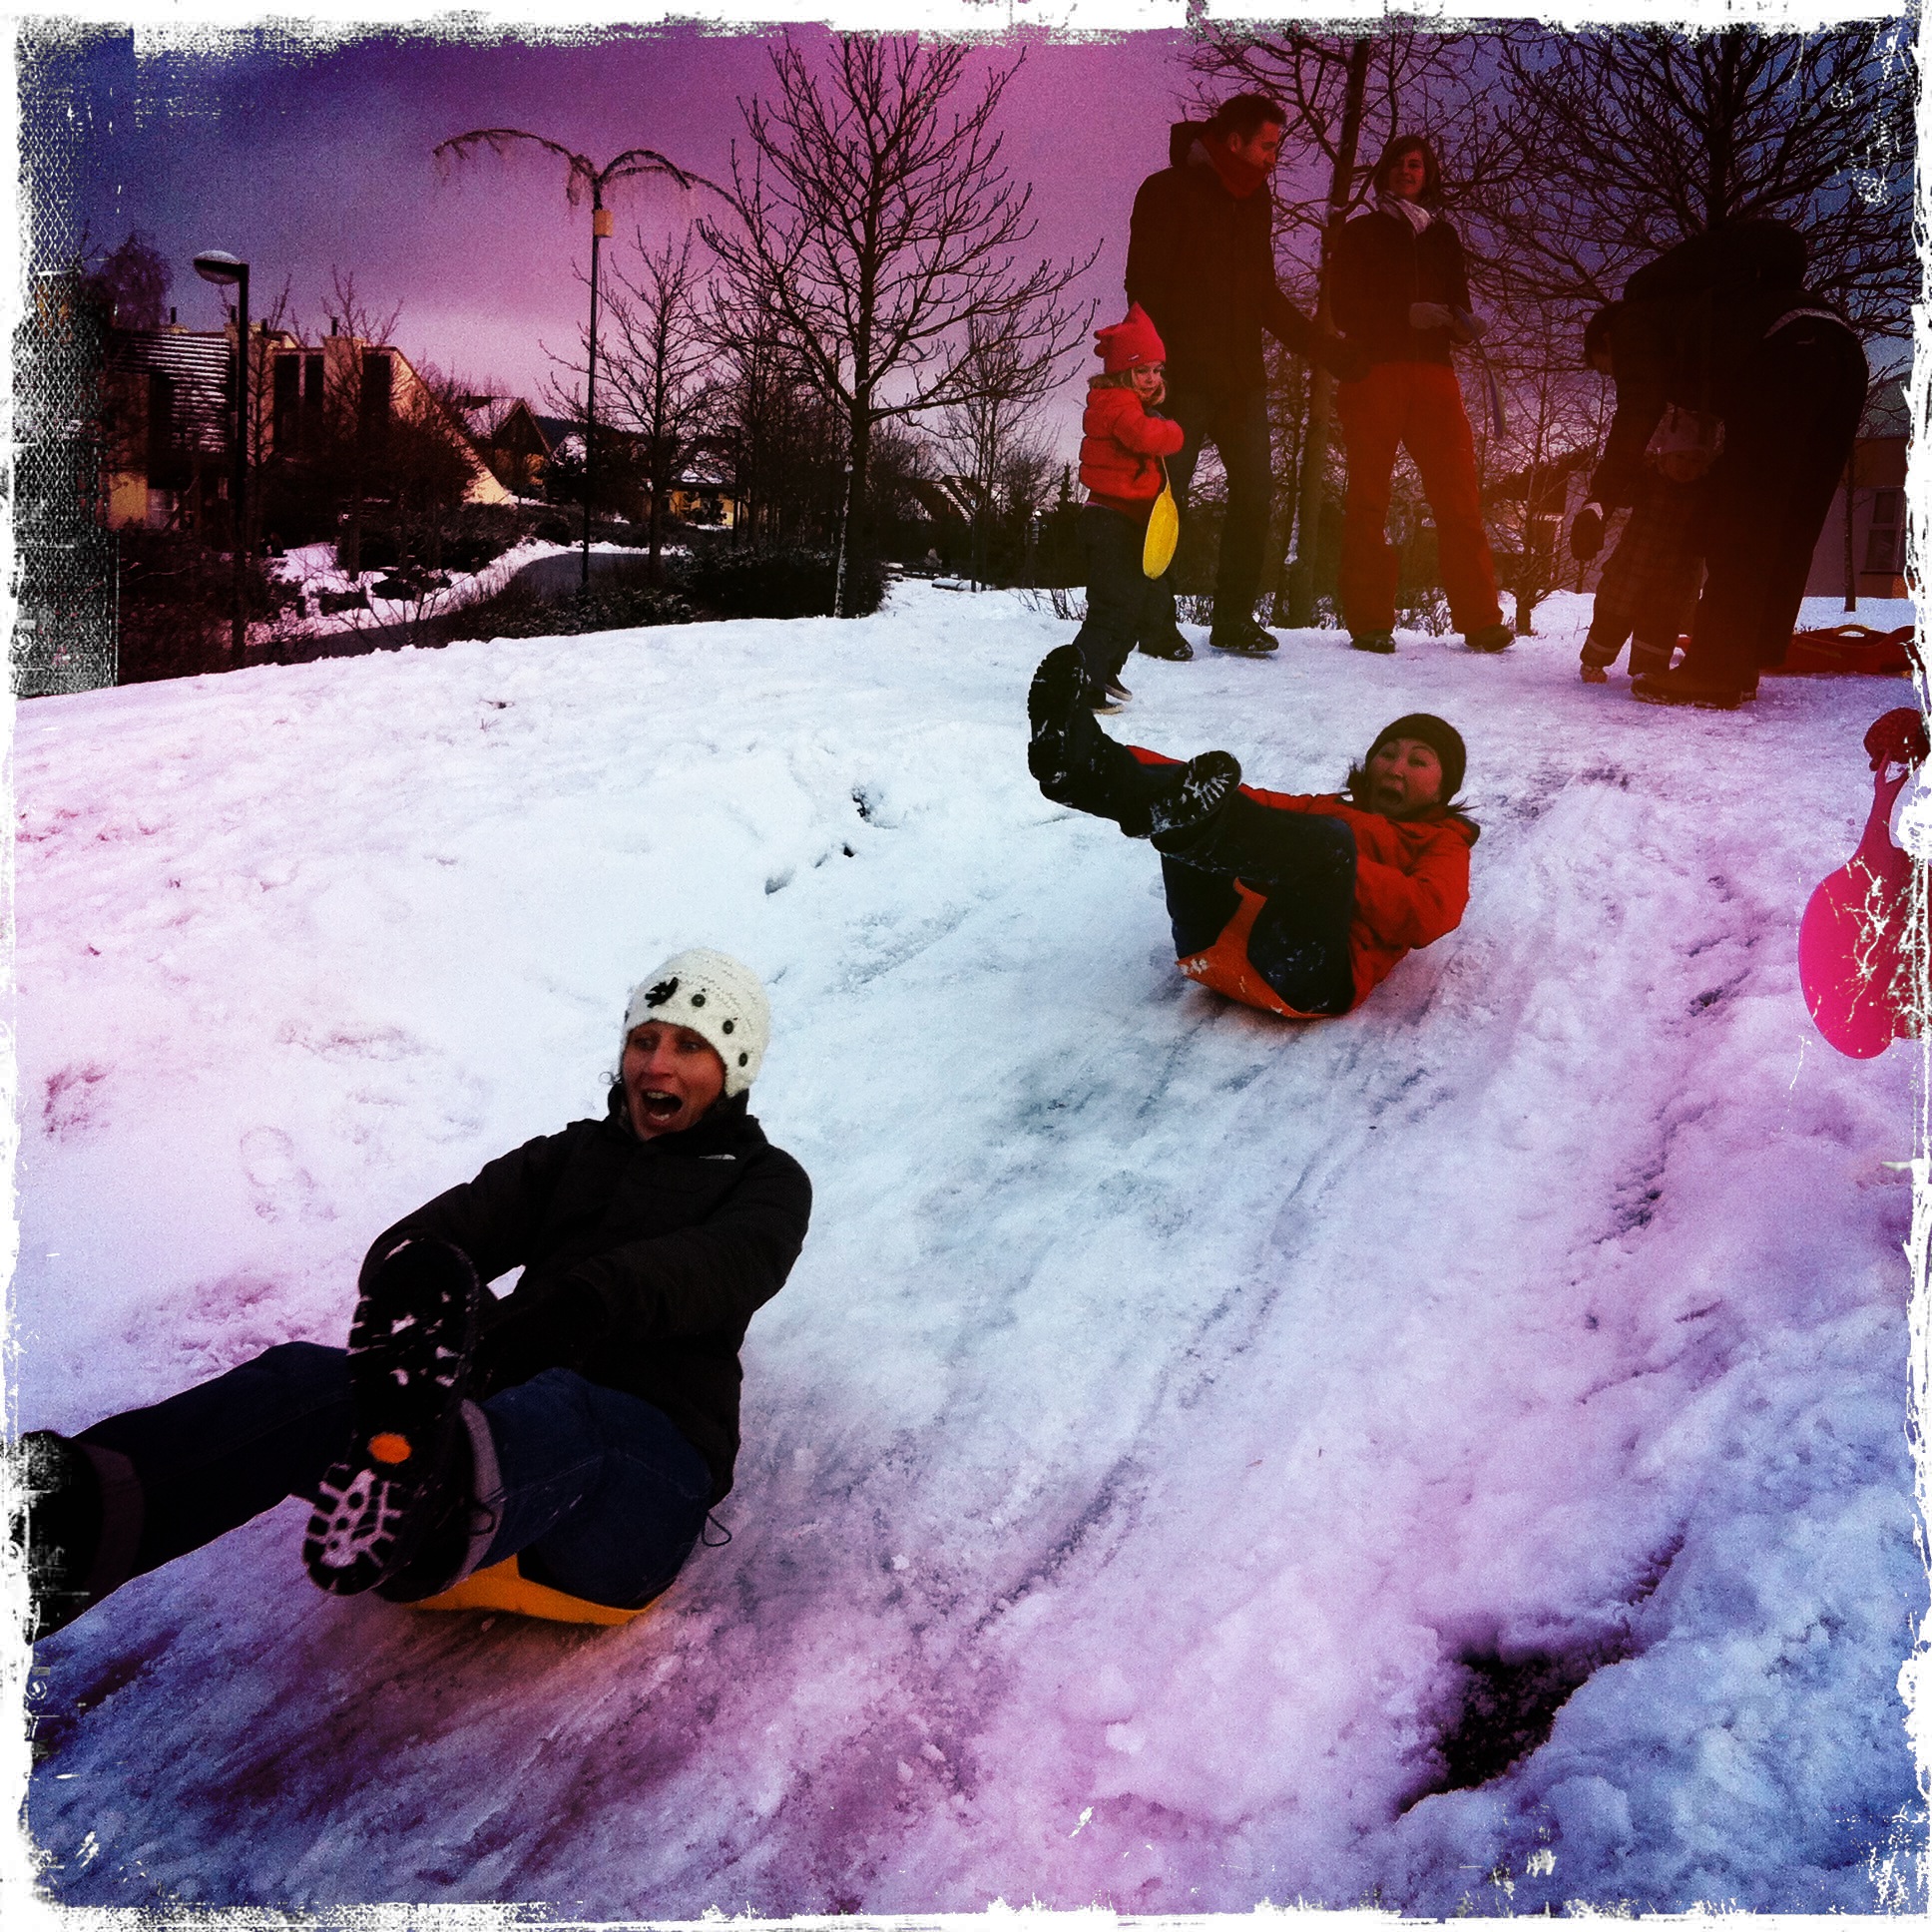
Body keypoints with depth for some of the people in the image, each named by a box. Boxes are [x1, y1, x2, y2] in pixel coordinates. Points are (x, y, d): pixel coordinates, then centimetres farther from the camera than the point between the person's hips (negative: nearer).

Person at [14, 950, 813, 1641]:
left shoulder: (765, 1183, 15)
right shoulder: (567, 1155, 27)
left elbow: (708, 1274, -10)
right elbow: (459, 1222, 7)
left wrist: (566, 1310, -31)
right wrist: (416, 1276, -20)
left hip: (644, 1463, -4)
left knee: (556, 1408, -39)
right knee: (308, 1380, -24)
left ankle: (422, 1499, -73)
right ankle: (69, 1513, -51)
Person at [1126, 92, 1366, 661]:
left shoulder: (1255, 199, 18)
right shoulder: (1169, 191, -2)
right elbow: (1143, 287, -8)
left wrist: (1331, 350, 21)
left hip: (1241, 376, 6)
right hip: (1183, 376, -6)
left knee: (1254, 489, -1)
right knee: (1167, 492, -6)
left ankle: (1234, 618, 7)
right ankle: (1157, 623, 2)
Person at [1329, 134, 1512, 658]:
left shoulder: (1443, 237, 25)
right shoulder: (1360, 232, 15)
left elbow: (1457, 302, 21)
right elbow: (1345, 306, 3)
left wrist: (1464, 323, -4)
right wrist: (1407, 314, -12)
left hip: (1433, 372, 2)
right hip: (1373, 370, -2)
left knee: (1458, 495, -7)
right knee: (1369, 495, -6)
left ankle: (1481, 620, -9)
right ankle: (1369, 623, -4)